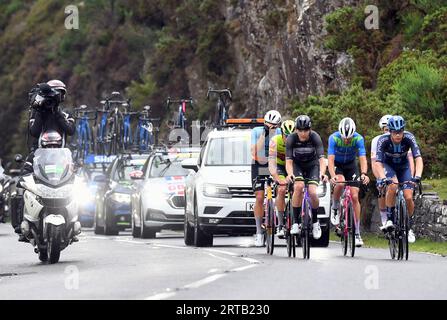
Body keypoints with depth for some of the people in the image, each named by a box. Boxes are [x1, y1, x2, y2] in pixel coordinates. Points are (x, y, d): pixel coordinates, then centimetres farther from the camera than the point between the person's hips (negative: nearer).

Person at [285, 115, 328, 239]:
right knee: (298, 186, -29)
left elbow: (322, 159, -32)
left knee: (312, 192, -21)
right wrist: (290, 174, -48)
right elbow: (288, 161, -27)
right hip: (297, 165, 0)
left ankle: (315, 222, 5)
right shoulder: (291, 139, -24)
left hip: (312, 165, 0)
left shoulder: (315, 137, -25)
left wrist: (322, 173, -51)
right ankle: (296, 222, -21)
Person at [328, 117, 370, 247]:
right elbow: (330, 160, -36)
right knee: (340, 183, -34)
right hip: (337, 165, -1)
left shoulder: (358, 139, -26)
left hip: (351, 165, 1)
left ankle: (357, 233, -3)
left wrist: (363, 174, -53)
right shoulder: (334, 138, -29)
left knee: (354, 196, -9)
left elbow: (363, 159, -34)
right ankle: (335, 208, -5)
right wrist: (333, 176, -52)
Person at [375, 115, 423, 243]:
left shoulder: (409, 138, -29)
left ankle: (409, 228, 10)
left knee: (408, 197, -13)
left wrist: (417, 176, -51)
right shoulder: (383, 140, -30)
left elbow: (418, 158, -35)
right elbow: (378, 162, -34)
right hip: (388, 165, -1)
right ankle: (389, 219, -22)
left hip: (403, 166, 1)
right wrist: (382, 178, -51)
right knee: (393, 185, -34)